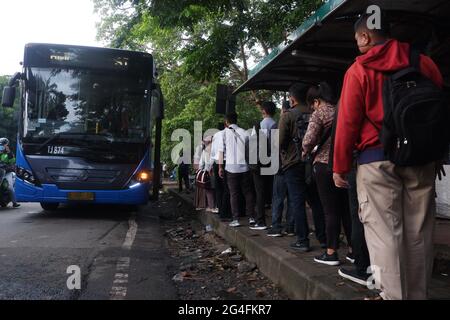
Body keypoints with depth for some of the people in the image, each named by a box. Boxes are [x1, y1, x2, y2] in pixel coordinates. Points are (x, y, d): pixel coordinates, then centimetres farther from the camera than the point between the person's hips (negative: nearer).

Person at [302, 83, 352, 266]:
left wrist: (307, 152, 3)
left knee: (331, 210, -1)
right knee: (346, 208, 12)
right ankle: (353, 250, 18)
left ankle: (331, 253, 6)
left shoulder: (319, 114, -6)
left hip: (325, 164, -6)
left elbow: (309, 140, -16)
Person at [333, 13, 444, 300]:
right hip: (422, 158, 5)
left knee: (384, 233, -1)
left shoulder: (359, 70, -2)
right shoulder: (425, 63, 10)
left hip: (378, 158, -4)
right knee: (419, 232, 10)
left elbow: (348, 121, -6)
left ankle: (394, 296, 0)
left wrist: (341, 166, 0)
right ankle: (418, 294, 20)